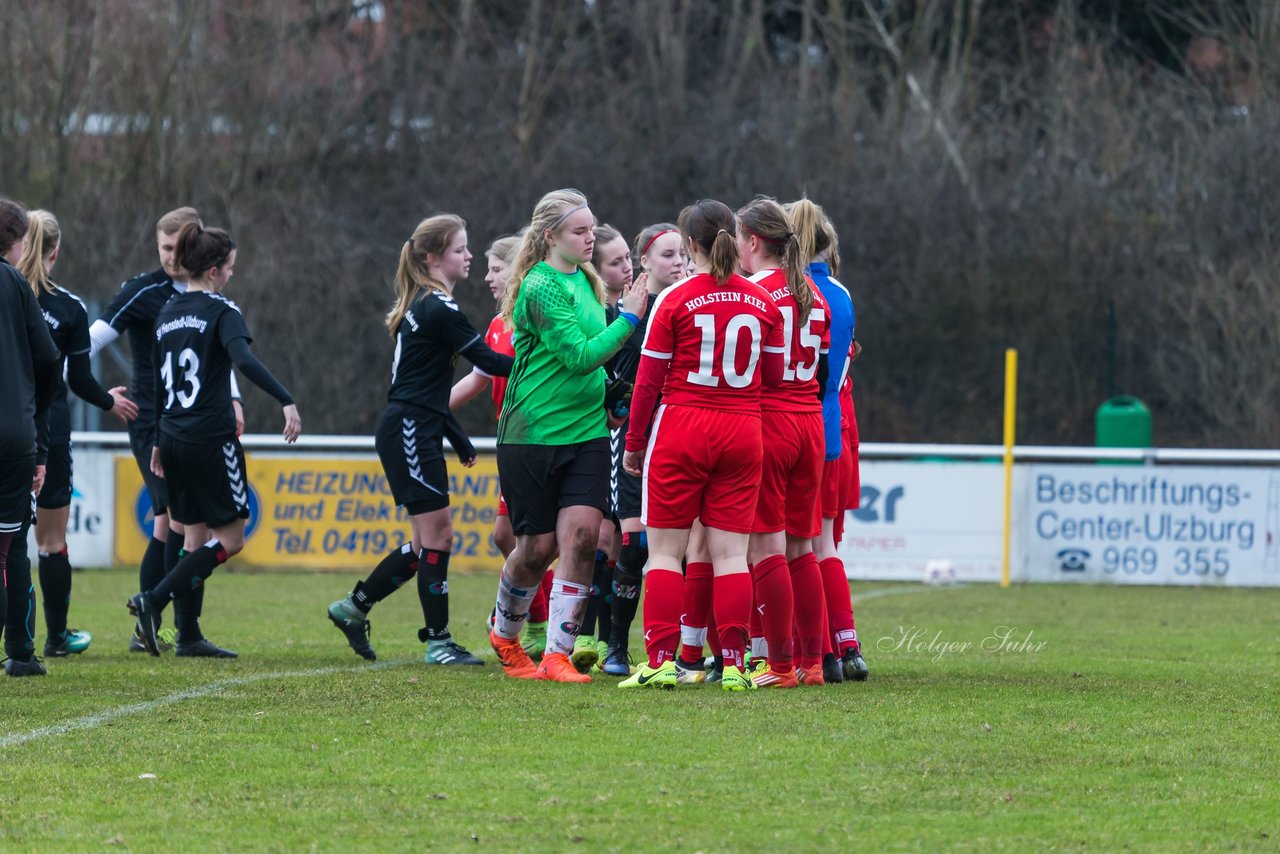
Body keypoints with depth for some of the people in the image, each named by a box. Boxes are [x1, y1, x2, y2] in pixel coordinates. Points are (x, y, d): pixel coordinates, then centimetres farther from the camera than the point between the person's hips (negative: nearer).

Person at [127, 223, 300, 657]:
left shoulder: (168, 313, 12)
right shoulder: (221, 311, -9)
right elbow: (244, 359, -27)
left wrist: (159, 442, 23)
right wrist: (287, 402, -34)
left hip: (174, 438, 8)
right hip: (211, 439, -8)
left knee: (195, 536, 13)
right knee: (229, 537, 0)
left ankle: (189, 636, 10)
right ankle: (153, 600, -12)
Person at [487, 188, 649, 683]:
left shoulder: (584, 280, 11)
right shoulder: (542, 286, -14)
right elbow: (579, 356, -20)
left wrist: (608, 401, 12)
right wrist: (628, 318, -17)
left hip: (586, 430, 6)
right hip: (533, 433, -6)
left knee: (582, 532, -10)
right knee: (538, 545, 4)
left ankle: (558, 655, -7)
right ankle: (505, 636, 32)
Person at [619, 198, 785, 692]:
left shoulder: (675, 300, -7)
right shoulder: (762, 302, 4)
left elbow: (649, 379, -5)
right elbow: (774, 375, 8)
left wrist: (634, 442, 4)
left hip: (682, 429, -3)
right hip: (743, 431, 3)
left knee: (664, 551, 2)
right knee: (730, 553, 4)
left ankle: (661, 660, -4)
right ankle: (733, 664, -2)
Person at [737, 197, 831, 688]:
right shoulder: (812, 294, 13)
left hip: (764, 422, -7)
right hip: (809, 424, 7)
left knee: (767, 546, -5)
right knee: (801, 547, 11)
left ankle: (778, 663, -6)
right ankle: (812, 661, 10)